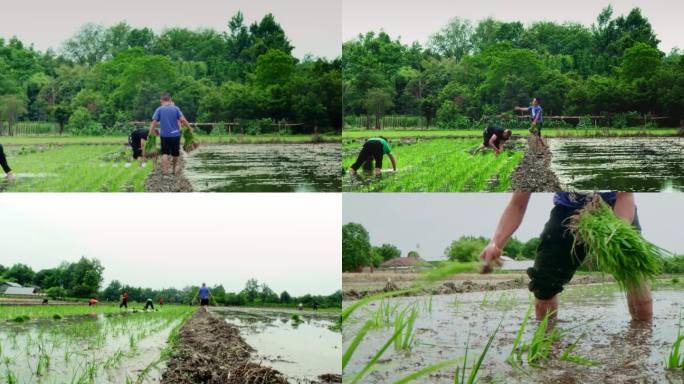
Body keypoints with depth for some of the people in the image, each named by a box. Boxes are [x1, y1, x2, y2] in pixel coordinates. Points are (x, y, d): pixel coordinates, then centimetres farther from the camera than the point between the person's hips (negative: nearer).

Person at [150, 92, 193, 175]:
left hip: (164, 135, -1)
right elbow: (183, 120, -7)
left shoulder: (159, 109, -1)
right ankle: (174, 169, 29)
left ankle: (165, 169, -11)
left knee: (165, 153, 2)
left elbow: (154, 121, -6)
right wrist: (190, 128, 4)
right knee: (175, 153, 15)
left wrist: (152, 131, 6)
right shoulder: (175, 108, -1)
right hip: (175, 134, 1)